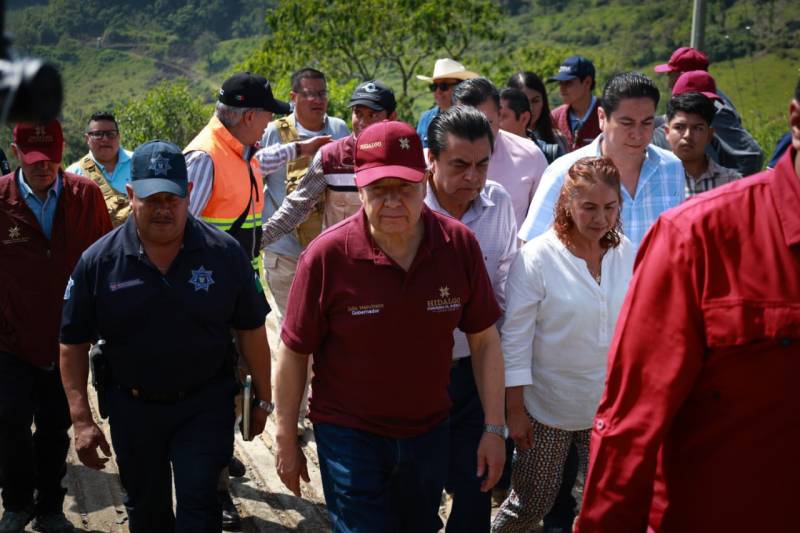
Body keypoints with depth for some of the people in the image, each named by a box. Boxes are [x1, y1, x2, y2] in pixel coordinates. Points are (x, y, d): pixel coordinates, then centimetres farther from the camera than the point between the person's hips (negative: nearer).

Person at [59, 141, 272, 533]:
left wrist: (263, 398, 3)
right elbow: (74, 345, -2)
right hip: (132, 408, 2)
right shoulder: (99, 261, -8)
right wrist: (81, 420, -7)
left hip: (205, 403, -2)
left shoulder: (224, 253, -9)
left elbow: (250, 330, -1)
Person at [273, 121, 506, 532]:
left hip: (429, 432, 4)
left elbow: (484, 341, -1)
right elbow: (293, 353, -9)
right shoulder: (326, 256, -19)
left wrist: (494, 428, -1)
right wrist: (285, 441, -2)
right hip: (349, 435, -3)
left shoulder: (460, 245, -11)